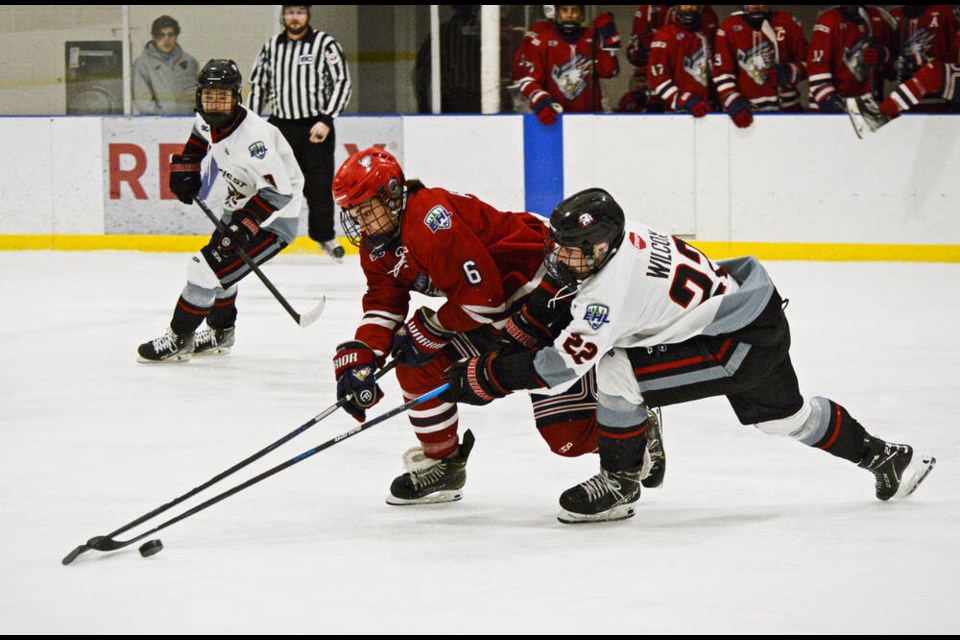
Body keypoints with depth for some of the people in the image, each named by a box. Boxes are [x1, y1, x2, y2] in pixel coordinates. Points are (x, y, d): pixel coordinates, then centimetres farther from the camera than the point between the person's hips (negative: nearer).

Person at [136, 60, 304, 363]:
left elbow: (278, 190, -35)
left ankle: (179, 339, 1)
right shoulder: (209, 121, -6)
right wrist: (185, 165, 10)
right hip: (244, 204, 10)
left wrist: (243, 226, -36)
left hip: (275, 217, -10)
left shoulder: (252, 136, -33)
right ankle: (220, 333, 42)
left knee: (208, 267, -13)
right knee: (220, 263, 23)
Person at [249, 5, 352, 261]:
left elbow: (342, 82, -6)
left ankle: (325, 236, 21)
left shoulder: (325, 44, -3)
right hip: (280, 125, 2)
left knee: (319, 185, 3)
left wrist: (326, 120, -14)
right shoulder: (271, 46, 9)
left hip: (315, 126, -2)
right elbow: (258, 84, 16)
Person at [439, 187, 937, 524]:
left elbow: (562, 363, -27)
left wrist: (481, 377, -23)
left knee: (615, 373, -16)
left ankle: (619, 484, 1)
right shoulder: (618, 235, -4)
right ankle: (885, 458, 43)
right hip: (757, 309, 10)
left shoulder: (613, 290, -28)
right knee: (783, 414, 29)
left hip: (741, 342, -10)